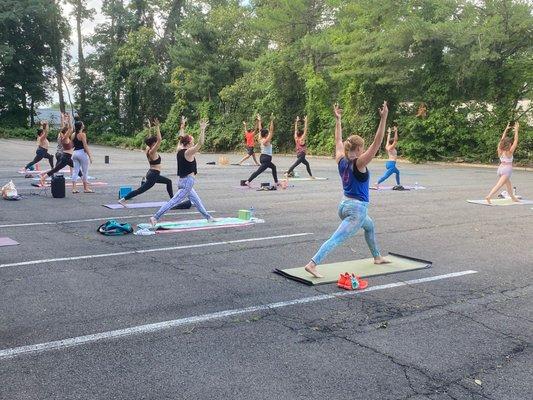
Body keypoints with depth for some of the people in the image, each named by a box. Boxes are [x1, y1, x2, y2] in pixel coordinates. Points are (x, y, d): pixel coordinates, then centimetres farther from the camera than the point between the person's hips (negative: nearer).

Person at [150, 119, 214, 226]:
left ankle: (208, 217, 32)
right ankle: (155, 217, -11)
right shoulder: (188, 152, -15)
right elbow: (200, 143, -26)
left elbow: (181, 140, 24)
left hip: (182, 181, 10)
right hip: (188, 181, -10)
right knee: (173, 201, -9)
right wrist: (202, 130, -26)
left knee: (197, 200, 20)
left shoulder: (179, 150, 6)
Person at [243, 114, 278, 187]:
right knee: (259, 171, -12)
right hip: (266, 158, -10)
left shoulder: (261, 139, 4)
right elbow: (271, 131, -21)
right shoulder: (266, 141, -16)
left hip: (263, 157, 10)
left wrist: (259, 121, 21)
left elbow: (260, 129, 13)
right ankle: (248, 181, -17)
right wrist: (272, 121, -21)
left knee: (273, 167, 25)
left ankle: (276, 182, 28)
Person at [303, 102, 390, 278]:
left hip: (344, 205, 9)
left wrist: (338, 120, 20)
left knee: (370, 226, 32)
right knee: (335, 239, -13)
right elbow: (377, 143, -22)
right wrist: (383, 118, -25)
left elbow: (338, 141, 16)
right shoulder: (358, 164, -16)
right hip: (357, 209, -9)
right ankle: (312, 264, -21)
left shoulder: (341, 161, 1)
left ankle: (377, 257, 44)